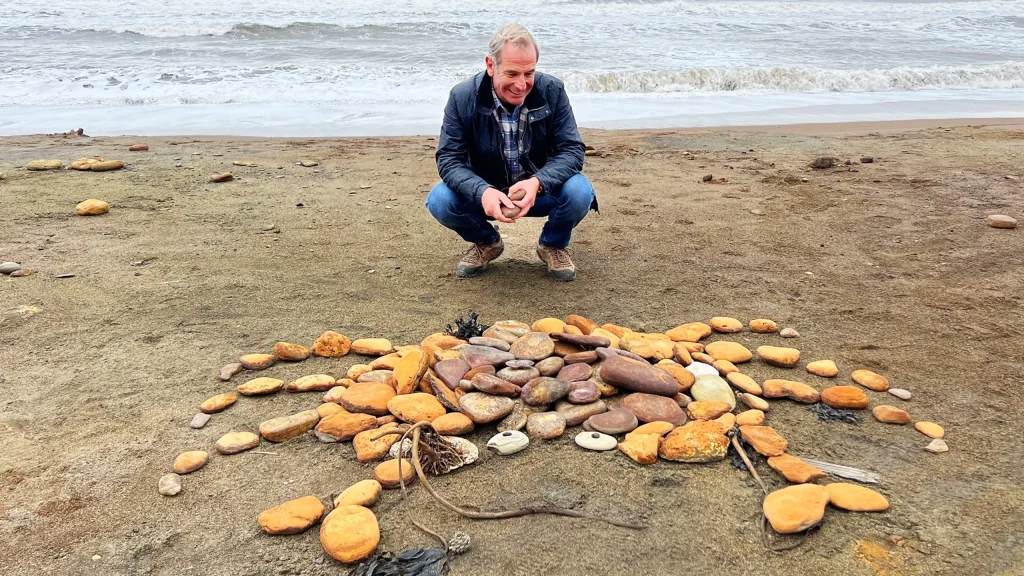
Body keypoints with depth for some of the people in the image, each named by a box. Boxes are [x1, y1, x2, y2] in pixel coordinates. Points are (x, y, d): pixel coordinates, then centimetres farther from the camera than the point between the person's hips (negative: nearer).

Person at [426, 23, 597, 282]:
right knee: (440, 201, -26)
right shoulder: (462, 98, -16)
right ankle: (487, 243, 8)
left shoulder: (552, 91, -15)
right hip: (485, 194, 1)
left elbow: (572, 150, -17)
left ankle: (553, 245, 5)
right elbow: (449, 158, -17)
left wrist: (537, 182, -38)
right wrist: (482, 192, -38)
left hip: (540, 191, 0)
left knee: (579, 192, -30)